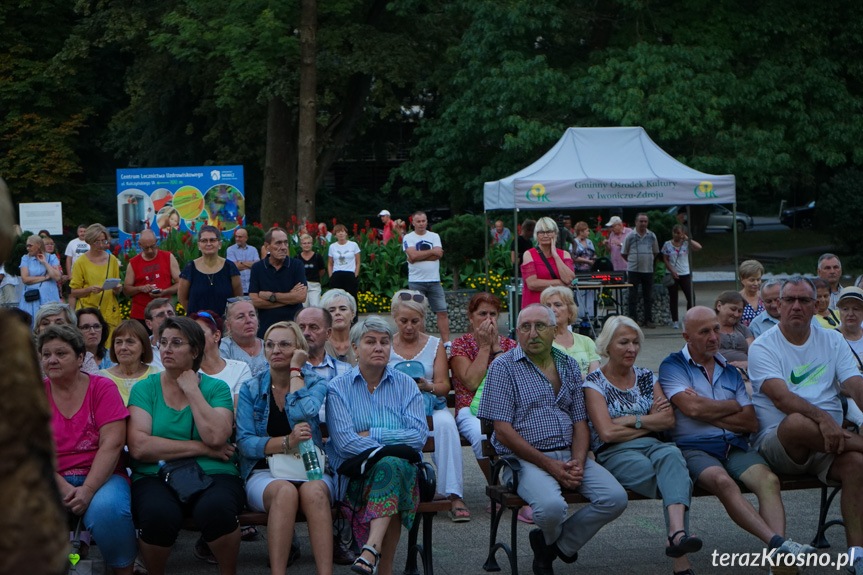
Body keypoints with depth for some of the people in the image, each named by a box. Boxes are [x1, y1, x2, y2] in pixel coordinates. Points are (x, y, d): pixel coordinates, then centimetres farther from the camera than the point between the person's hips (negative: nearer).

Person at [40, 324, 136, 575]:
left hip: (100, 476, -1)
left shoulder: (102, 388, 1)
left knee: (108, 508, -34)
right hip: (51, 479, 1)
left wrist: (88, 490, -21)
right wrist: (63, 487, -17)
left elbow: (112, 444, -9)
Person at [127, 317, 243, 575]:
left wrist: (192, 390, -2)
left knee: (215, 508, -35)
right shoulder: (145, 388, 9)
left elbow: (216, 437, -10)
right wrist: (201, 448, -8)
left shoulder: (216, 388, 10)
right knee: (158, 513, -34)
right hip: (155, 477, 0)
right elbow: (139, 447, -7)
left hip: (212, 476, 0)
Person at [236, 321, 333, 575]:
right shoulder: (250, 389, 10)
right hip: (265, 472, 0)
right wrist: (287, 442, -16)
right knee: (285, 492, -36)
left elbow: (302, 413, -15)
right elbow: (245, 442, -1)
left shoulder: (315, 384, 9)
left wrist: (295, 370, -3)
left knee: (314, 491, -36)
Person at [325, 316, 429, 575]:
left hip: (402, 469, 2)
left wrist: (369, 434, -8)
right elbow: (344, 441, -9)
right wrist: (391, 450, -17)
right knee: (391, 463, -33)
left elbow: (419, 436, -3)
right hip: (354, 474, -2)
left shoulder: (405, 385, 11)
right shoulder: (338, 388, 6)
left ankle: (372, 547, -41)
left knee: (391, 466, -33)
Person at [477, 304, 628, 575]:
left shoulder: (569, 365, 15)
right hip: (523, 459, -5)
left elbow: (580, 422, 13)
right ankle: (552, 540, 7)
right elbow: (504, 431, -9)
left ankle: (557, 545, 4)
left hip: (568, 455, 5)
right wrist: (551, 466, -15)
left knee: (615, 498, -18)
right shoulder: (503, 367, -2)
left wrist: (577, 462, -8)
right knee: (552, 506, -33)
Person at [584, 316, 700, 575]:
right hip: (614, 454, -3)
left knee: (671, 455, -36)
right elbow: (607, 432, -8)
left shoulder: (647, 378, 19)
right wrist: (651, 422, 1)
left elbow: (669, 420, 5)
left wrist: (630, 420, -5)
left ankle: (677, 532, -57)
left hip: (653, 446, 3)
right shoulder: (594, 383, 5)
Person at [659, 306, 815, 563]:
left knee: (768, 480, -26)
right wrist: (733, 406, 6)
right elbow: (692, 408, -10)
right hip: (694, 448, -4)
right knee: (722, 481, -36)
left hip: (736, 446, 4)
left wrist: (708, 411, -1)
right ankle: (777, 542, -46)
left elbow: (751, 422, 11)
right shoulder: (673, 366, 8)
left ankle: (780, 560, -42)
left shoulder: (731, 373, 23)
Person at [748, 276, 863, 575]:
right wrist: (821, 418, -34)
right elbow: (780, 397, -16)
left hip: (830, 441, 3)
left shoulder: (832, 341, 15)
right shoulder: (763, 347, 1)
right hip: (777, 441, -3)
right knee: (797, 422, -38)